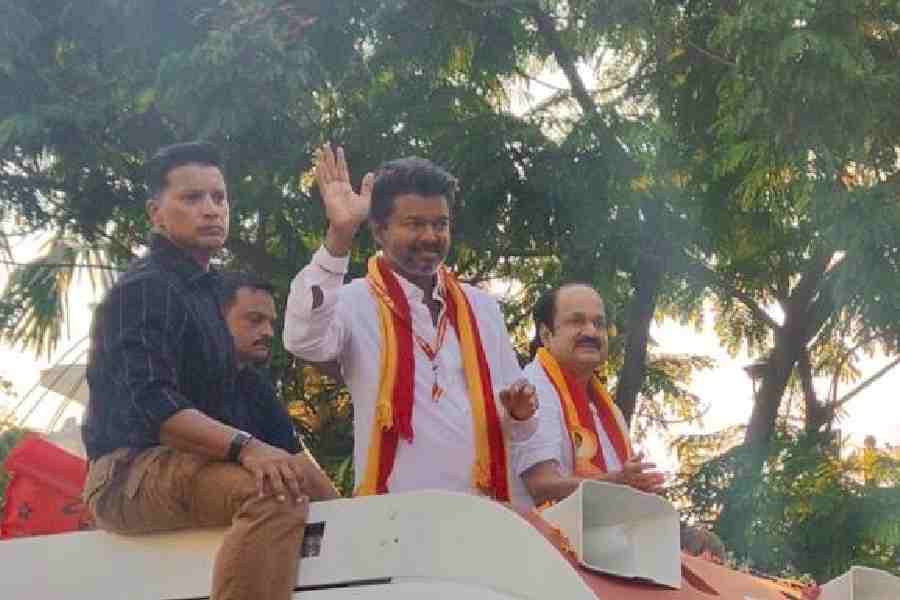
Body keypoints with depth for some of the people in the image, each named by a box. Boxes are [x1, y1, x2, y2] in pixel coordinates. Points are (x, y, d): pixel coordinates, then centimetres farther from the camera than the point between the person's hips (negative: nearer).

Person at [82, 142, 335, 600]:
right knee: (276, 493, -33)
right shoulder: (143, 288, -9)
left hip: (182, 465, 10)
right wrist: (245, 447, -37)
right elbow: (152, 404, -24)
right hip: (131, 471, -10)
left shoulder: (201, 287, 22)